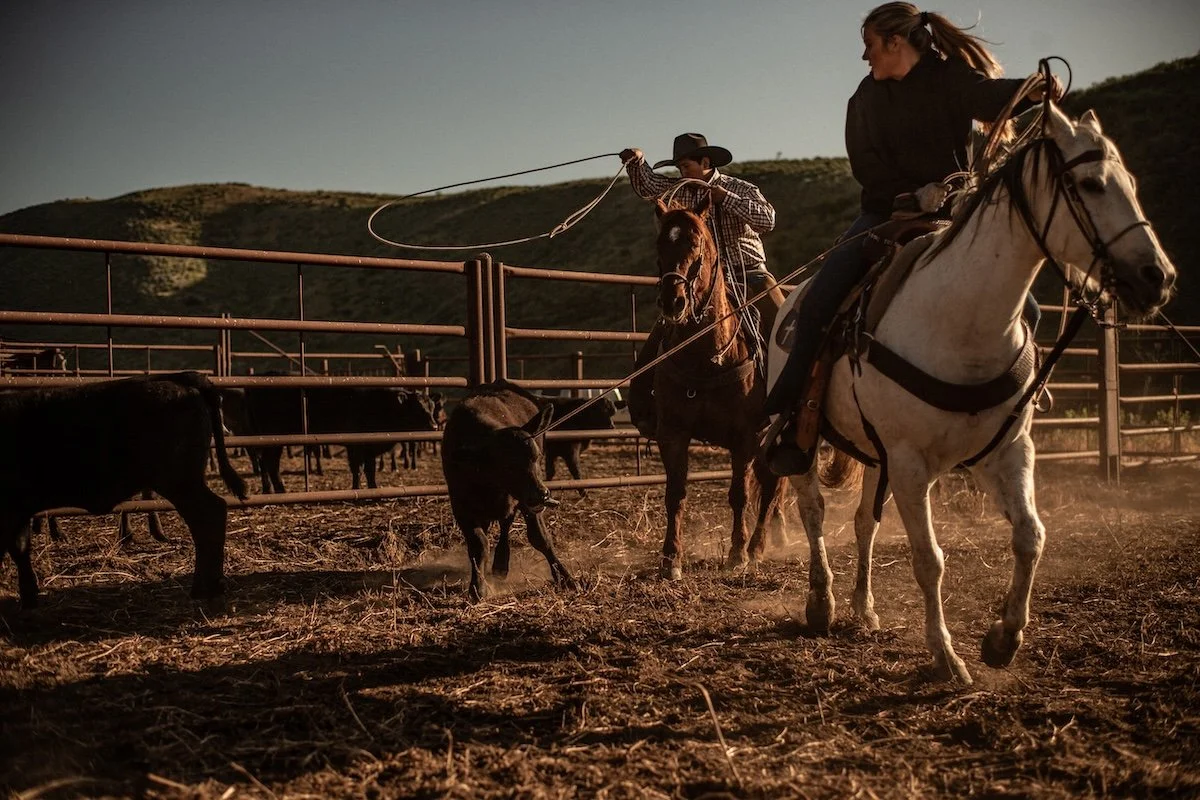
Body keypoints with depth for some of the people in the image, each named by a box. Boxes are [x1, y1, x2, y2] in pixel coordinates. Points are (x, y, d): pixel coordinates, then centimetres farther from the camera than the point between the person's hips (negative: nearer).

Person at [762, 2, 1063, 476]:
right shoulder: (868, 98, 7)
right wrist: (914, 195, -19)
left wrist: (1037, 90, -46)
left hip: (950, 218, -1)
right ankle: (791, 415, -14)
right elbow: (865, 164, -3)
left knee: (1022, 311, -13)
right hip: (885, 214, 1)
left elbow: (994, 96, -23)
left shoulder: (954, 80, -2)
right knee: (818, 303, -21)